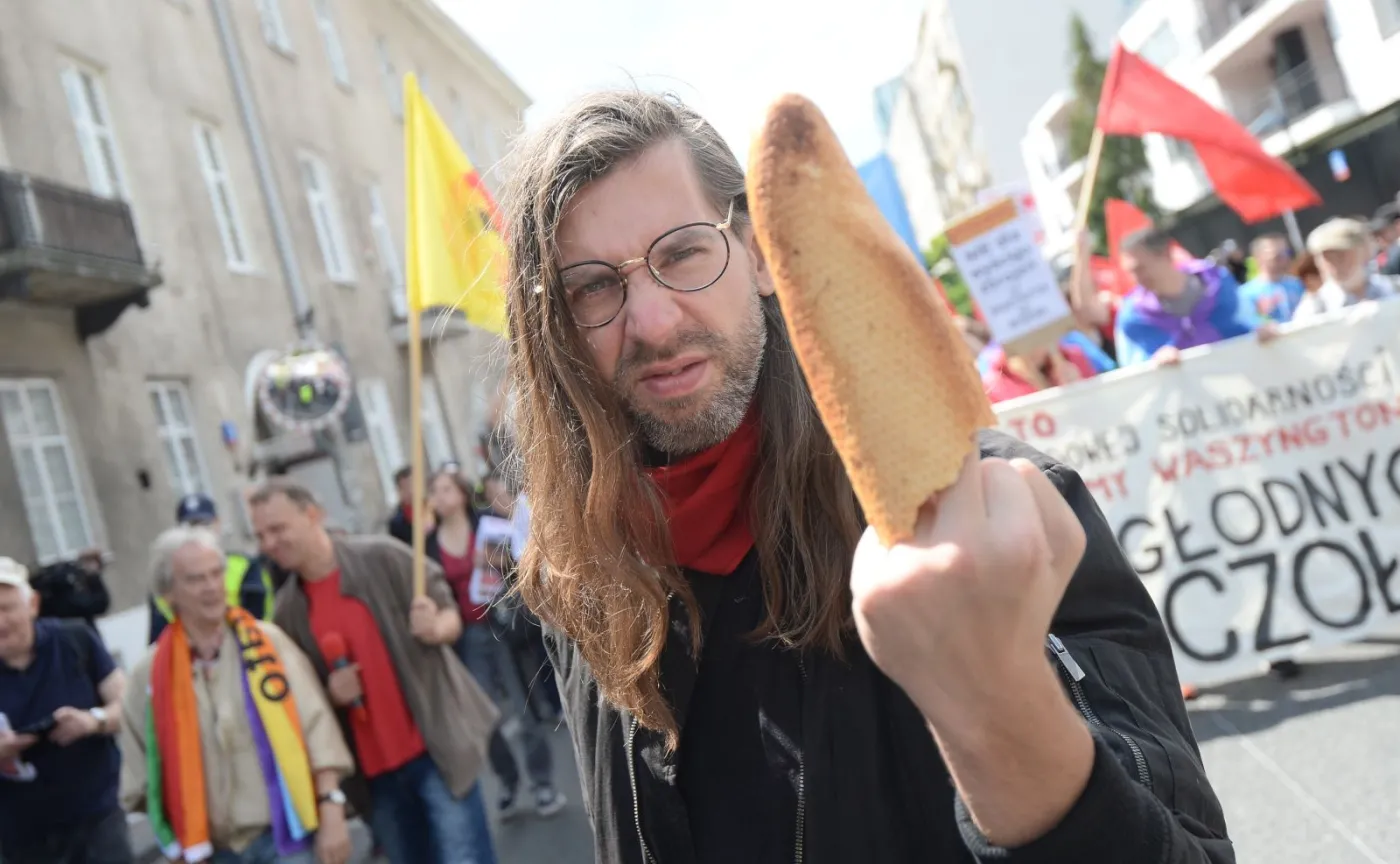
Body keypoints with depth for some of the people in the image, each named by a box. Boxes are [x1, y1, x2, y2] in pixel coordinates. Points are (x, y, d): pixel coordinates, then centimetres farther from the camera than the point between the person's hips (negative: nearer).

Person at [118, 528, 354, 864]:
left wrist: (331, 812, -12)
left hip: (283, 835, -2)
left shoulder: (267, 642, -2)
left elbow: (316, 727, -6)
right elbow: (143, 774, 9)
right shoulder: (150, 673, 2)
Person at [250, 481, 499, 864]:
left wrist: (436, 628, -24)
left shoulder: (382, 557, -9)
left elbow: (451, 615, -1)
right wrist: (330, 693, -8)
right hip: (373, 769, 4)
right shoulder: (288, 610, 3)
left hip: (434, 747, -4)